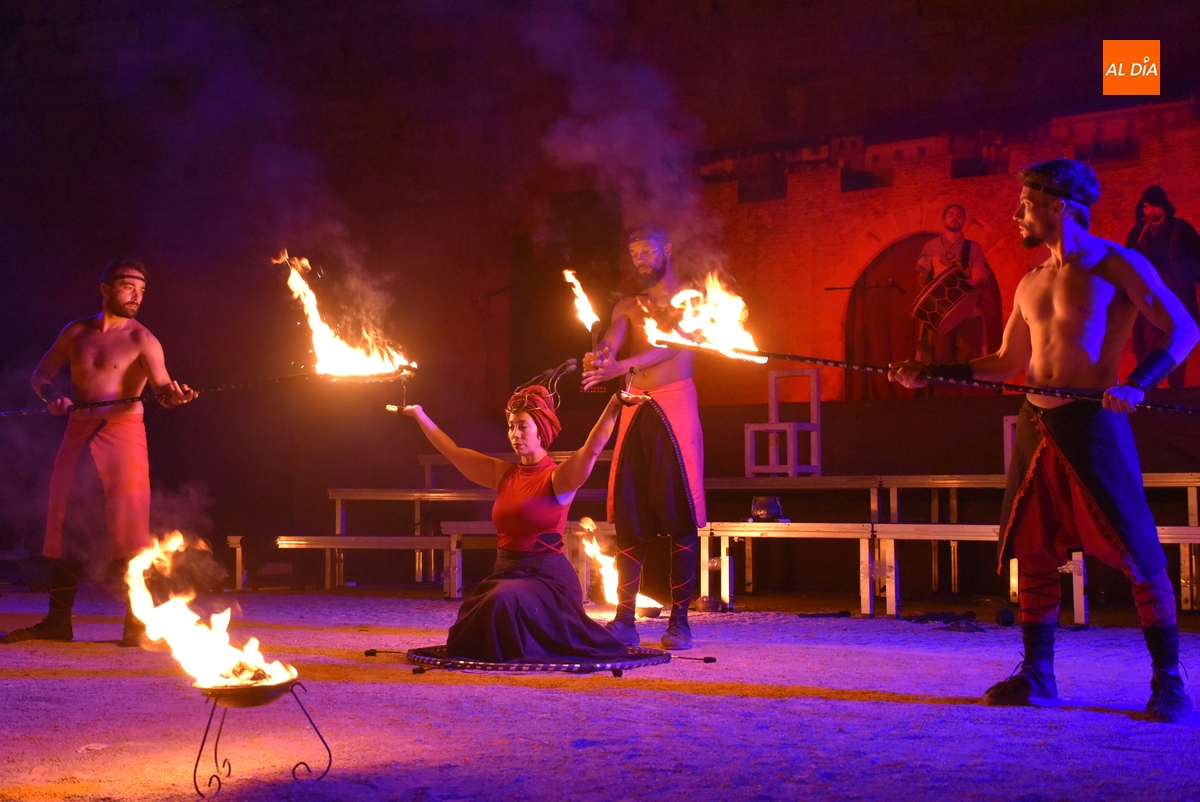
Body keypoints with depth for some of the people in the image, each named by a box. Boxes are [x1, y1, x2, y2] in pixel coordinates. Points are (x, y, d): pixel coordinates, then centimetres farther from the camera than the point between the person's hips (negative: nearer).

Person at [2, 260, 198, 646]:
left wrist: (174, 394, -38)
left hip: (123, 432, -4)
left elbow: (161, 386, -15)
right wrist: (53, 397, -4)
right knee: (64, 524, 4)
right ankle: (58, 621, 12)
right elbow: (41, 374, 18)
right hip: (78, 435, 5)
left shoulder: (141, 338, -2)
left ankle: (138, 623, -6)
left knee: (129, 527, -10)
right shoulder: (76, 333, 11)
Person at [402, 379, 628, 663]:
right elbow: (453, 451, 18)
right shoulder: (504, 474, 10)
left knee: (505, 603, -37)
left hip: (548, 578, -6)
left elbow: (592, 448, -25)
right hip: (505, 573, 6)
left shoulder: (558, 479, -8)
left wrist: (614, 405, -39)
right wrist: (419, 415, 24)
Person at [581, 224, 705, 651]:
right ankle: (624, 619, 1)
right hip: (636, 407, 4)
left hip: (675, 404, -4)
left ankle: (679, 619, -4)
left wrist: (621, 366, -26)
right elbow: (608, 345, 2)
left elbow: (673, 344, -12)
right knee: (628, 513, -1)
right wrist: (597, 359, -24)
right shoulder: (627, 305, 19)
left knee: (678, 513, -7)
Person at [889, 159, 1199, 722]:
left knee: (1138, 554, -6)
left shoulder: (1114, 264, -2)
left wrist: (1135, 384, -21)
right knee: (1032, 551, 7)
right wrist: (928, 374, 18)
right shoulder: (1030, 285, 17)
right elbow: (1006, 363, 25)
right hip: (1036, 423, 7)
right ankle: (1036, 674, 16)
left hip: (1092, 421, -7)